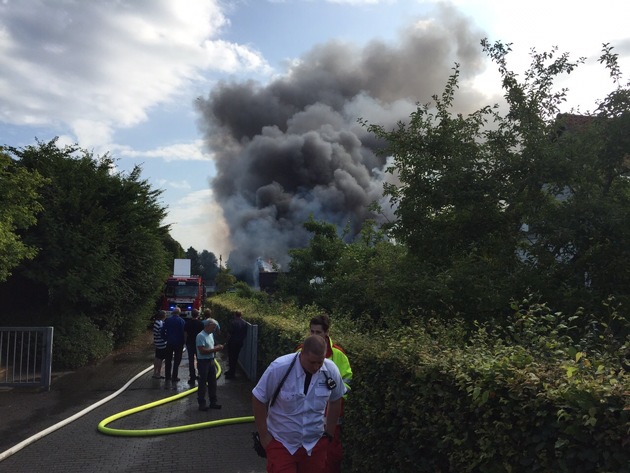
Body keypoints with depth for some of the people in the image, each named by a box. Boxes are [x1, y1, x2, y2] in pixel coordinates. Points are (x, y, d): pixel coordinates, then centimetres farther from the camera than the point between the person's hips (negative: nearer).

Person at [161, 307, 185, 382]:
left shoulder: (167, 320, 0)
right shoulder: (181, 320, -9)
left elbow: (163, 331, -2)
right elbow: (183, 332, -10)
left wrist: (165, 338, 8)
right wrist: (183, 342, -2)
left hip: (169, 343, 3)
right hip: (178, 343, -3)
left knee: (168, 360, 13)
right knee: (177, 360, 4)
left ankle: (168, 376, 16)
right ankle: (174, 377, 2)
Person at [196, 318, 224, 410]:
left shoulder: (211, 335, 11)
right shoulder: (201, 336, -18)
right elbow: (202, 351, -25)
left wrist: (217, 348, 2)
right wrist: (215, 349, -22)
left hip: (211, 361, 9)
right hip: (203, 362, -9)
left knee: (212, 383, 14)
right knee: (203, 384, 1)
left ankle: (213, 402, 24)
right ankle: (202, 404, 11)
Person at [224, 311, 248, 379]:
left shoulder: (233, 322, -15)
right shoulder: (244, 323, 1)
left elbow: (230, 333, -14)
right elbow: (245, 334, 5)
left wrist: (228, 339, 2)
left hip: (233, 342, -5)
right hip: (240, 342, 5)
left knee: (231, 357, 4)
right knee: (236, 357, 16)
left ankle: (231, 373, 7)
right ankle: (232, 371, 25)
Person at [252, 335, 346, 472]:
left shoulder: (331, 370, -13)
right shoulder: (279, 368, -23)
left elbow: (335, 400, 5)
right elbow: (258, 400, -11)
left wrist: (329, 433, 8)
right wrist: (263, 435, -7)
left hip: (315, 444, 3)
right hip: (281, 442, -3)